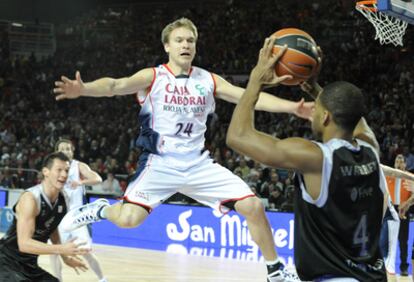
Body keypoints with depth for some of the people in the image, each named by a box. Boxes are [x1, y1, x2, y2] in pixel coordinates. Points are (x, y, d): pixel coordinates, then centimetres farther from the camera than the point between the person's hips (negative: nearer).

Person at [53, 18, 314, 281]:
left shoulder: (209, 80, 5)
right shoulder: (153, 77, -6)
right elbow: (117, 85, -23)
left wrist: (292, 107, -17)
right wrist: (83, 89, -44)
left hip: (199, 164, 4)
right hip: (160, 163, -4)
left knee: (253, 206, -6)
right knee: (128, 218, -24)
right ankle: (101, 210, 14)